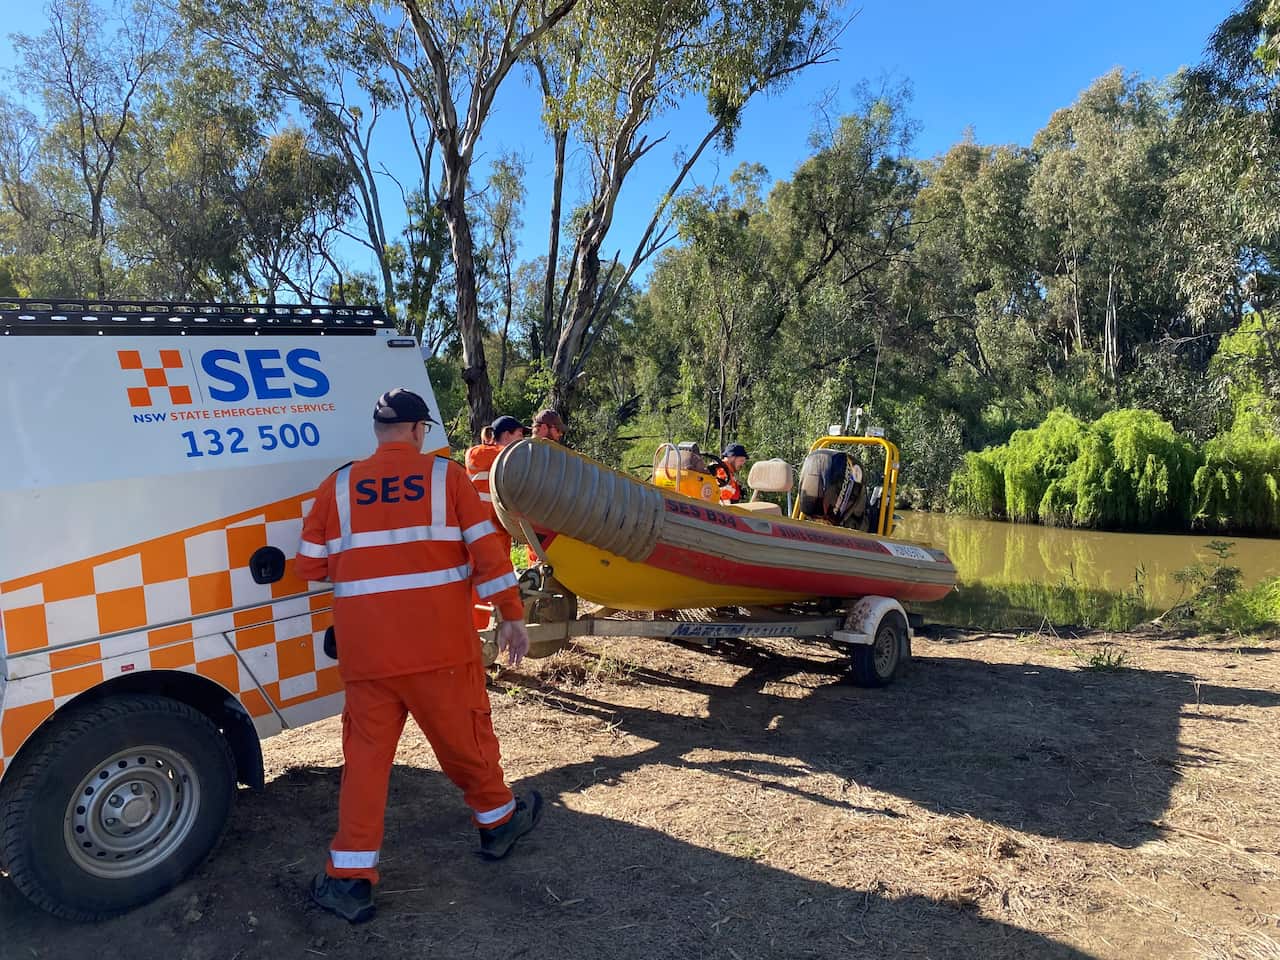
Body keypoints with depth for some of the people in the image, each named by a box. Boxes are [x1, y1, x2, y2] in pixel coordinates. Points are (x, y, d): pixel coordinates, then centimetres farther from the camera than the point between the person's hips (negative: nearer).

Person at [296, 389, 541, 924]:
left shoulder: (339, 485, 4)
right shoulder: (444, 475, -2)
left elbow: (310, 566, 7)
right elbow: (487, 548, -6)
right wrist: (511, 615, 0)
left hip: (365, 648, 2)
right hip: (439, 642, -1)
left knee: (366, 751, 10)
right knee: (464, 736, 15)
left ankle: (349, 876, 12)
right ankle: (499, 821, 36)